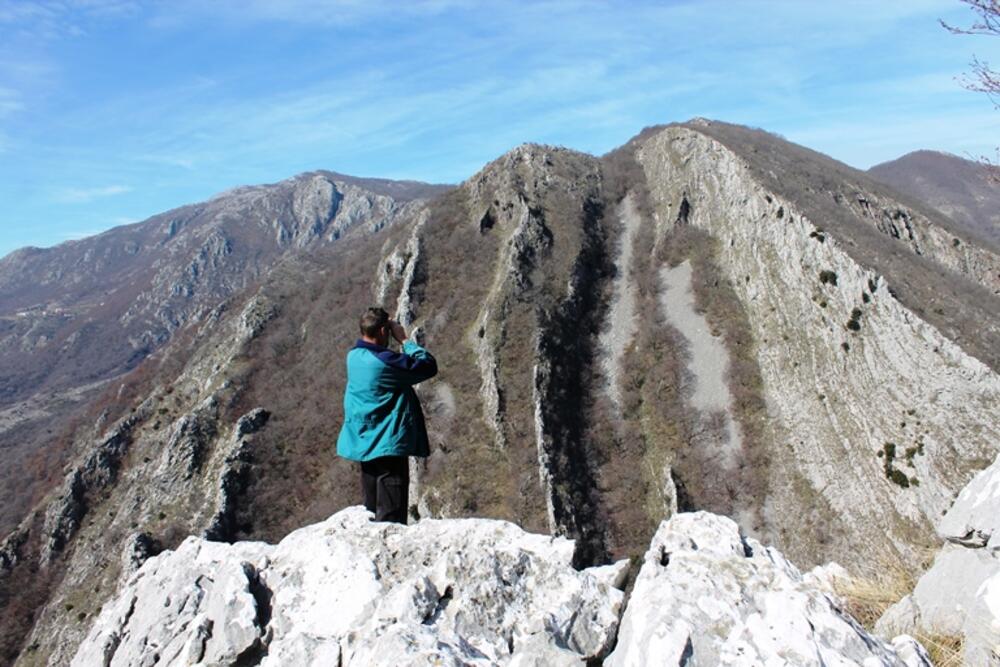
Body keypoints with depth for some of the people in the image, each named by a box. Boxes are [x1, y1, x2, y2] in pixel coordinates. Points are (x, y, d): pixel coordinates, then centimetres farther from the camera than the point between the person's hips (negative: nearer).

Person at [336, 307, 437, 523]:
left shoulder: (353, 356, 2)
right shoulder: (386, 360, -22)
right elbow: (429, 366, -16)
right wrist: (405, 339, -8)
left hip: (363, 443, 9)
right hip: (388, 444, -9)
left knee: (372, 509, 18)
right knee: (391, 515, -2)